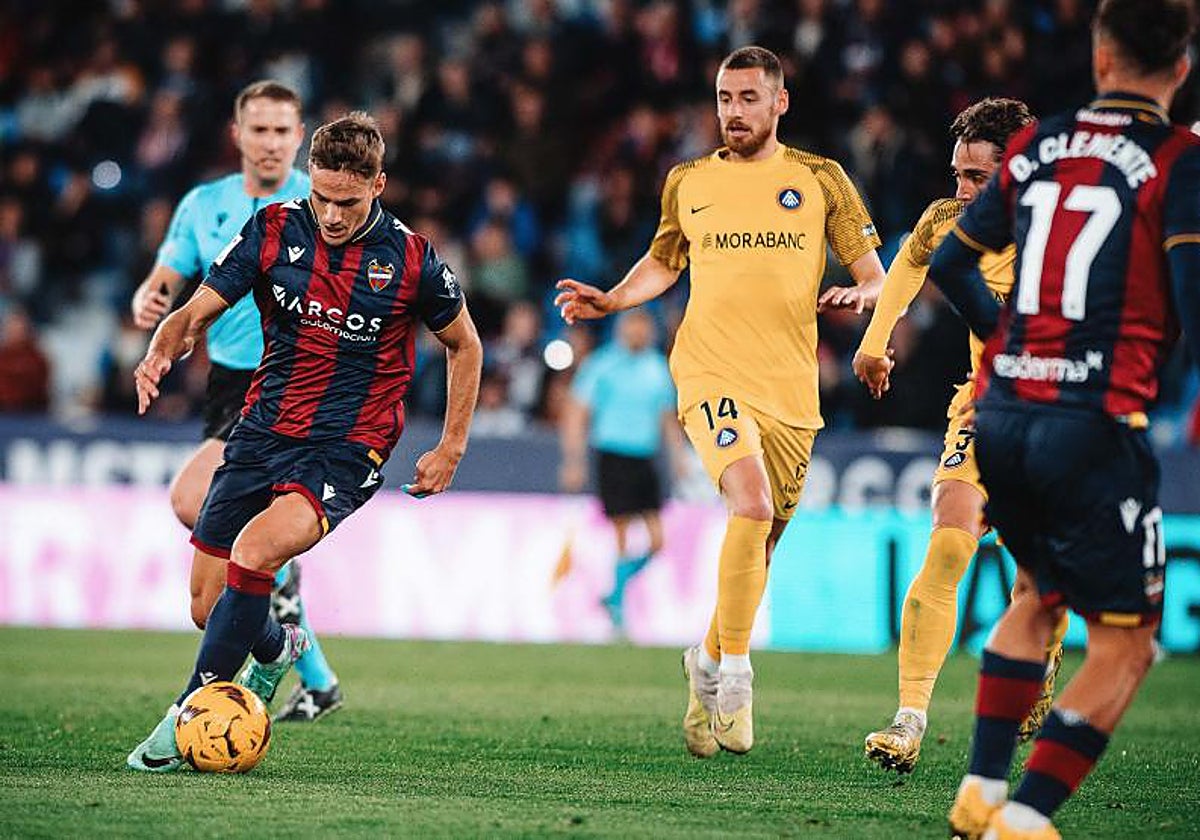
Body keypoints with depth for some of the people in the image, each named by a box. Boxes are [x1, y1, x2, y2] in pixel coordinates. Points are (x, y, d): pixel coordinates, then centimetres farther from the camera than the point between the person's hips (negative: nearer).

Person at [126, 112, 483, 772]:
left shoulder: (410, 258, -7)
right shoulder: (274, 231, -3)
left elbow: (464, 346, 9)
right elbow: (196, 314, -1)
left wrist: (451, 449, 6)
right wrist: (160, 355, -24)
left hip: (346, 450, -4)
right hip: (263, 431, 4)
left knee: (254, 553, -29)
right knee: (210, 607, 4)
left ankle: (192, 710, -15)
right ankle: (277, 648, 40)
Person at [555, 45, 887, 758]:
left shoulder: (820, 179, 6)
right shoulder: (688, 183, 10)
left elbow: (875, 274, 7)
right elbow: (663, 263, 25)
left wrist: (860, 294, -16)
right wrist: (610, 300, 7)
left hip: (791, 390, 2)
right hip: (711, 372, -2)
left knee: (759, 547, 8)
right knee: (751, 502, -25)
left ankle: (708, 665, 31)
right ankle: (733, 672, -15)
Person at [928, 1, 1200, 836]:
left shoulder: (1037, 145, 10)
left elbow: (951, 264, 17)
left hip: (1001, 415, 6)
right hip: (1093, 428, -6)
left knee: (1041, 594, 28)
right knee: (1125, 644, 4)